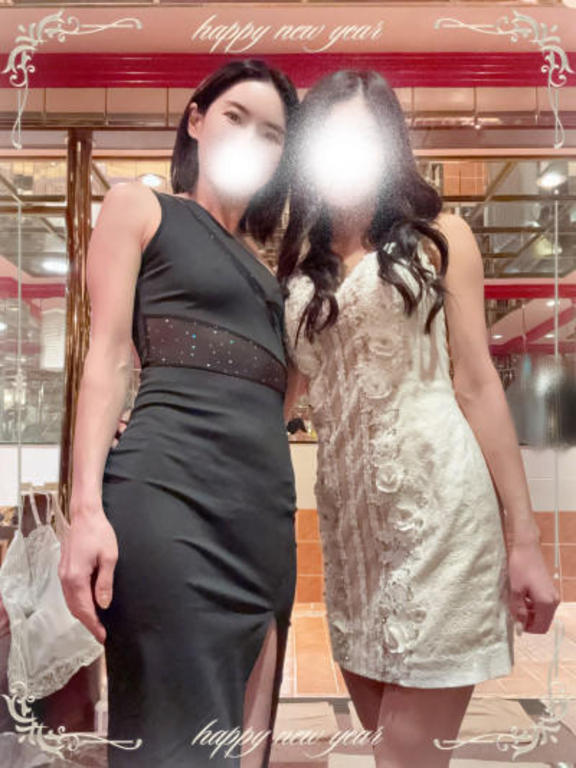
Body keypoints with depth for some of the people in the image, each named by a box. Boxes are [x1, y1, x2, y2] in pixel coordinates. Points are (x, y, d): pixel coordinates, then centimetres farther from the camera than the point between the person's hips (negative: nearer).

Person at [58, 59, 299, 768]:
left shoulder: (260, 264, 26)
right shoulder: (138, 206, 11)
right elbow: (107, 358, -1)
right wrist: (87, 508, -12)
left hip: (266, 508, 7)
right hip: (171, 491, -6)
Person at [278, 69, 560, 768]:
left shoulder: (439, 236, 4)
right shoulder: (298, 263, 12)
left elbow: (477, 383, -2)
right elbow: (285, 388, 13)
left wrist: (524, 537, -5)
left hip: (438, 500, -4)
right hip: (346, 507, 4)